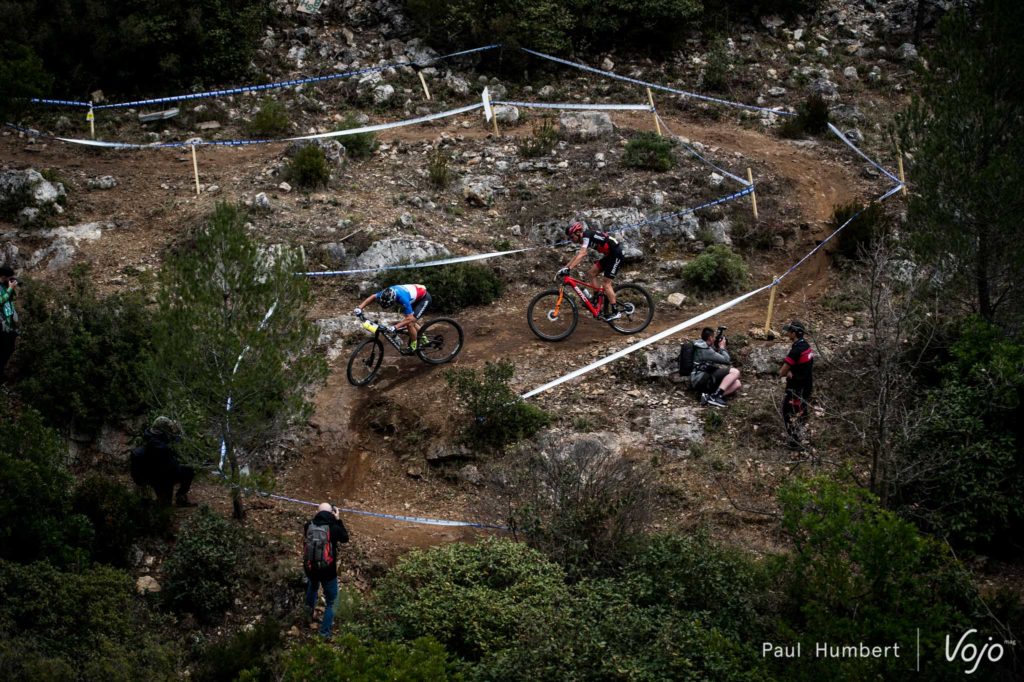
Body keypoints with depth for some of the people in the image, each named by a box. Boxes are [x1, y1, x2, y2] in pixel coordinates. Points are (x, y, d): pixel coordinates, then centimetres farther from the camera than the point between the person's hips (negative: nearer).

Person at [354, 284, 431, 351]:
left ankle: (413, 347, 4)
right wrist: (359, 308, -18)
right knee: (410, 321, 15)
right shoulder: (387, 292, -21)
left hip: (424, 298, -8)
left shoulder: (403, 298, -42)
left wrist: (395, 327, -50)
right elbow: (373, 297, -6)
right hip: (415, 296, 8)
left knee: (409, 323, -15)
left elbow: (410, 318, -40)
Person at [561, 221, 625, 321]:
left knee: (606, 283, -8)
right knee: (591, 273, 6)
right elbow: (577, 256, 15)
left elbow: (582, 254, -31)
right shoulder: (584, 239, 11)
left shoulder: (587, 236, -19)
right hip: (609, 255, 9)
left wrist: (569, 268, -36)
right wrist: (565, 267, 9)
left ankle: (615, 312, -4)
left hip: (616, 255, -9)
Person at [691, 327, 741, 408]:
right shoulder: (705, 350, -17)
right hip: (701, 380, -10)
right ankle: (715, 396, -26)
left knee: (737, 384, 1)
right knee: (735, 372, -20)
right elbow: (726, 360, -15)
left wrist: (717, 347, 13)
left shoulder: (703, 346, 15)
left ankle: (710, 396, -16)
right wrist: (722, 347, 1)